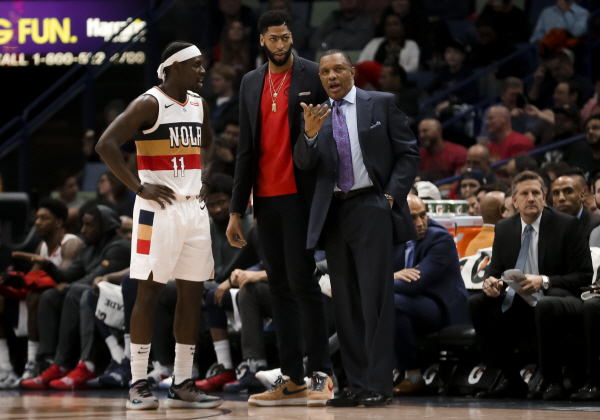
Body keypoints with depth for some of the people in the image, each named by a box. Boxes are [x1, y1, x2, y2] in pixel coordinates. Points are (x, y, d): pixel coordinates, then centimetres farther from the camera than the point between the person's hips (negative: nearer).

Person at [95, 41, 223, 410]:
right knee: (150, 291, -6)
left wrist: (204, 178, 15)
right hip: (158, 209, -7)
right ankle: (139, 385, -1)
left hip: (194, 208, 7)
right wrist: (139, 187, -17)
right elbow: (106, 145, -17)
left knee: (192, 293, 6)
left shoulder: (199, 105, 11)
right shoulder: (149, 104, -11)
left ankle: (183, 385, 11)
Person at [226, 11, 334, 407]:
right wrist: (237, 210, 14)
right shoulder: (251, 82, 15)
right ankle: (292, 380, 8)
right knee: (280, 288, 6)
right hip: (266, 198, 6)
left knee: (302, 280, -10)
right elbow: (246, 148, 17)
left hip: (301, 195, -6)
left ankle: (321, 374, -4)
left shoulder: (314, 76, -1)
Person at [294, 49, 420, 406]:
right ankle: (358, 385, 10)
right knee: (345, 303, 6)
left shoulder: (381, 104, 3)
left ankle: (379, 385, -9)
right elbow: (305, 163, 0)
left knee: (375, 297, -9)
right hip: (333, 213, 4)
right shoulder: (316, 115, 12)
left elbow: (409, 153, 4)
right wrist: (310, 133, -19)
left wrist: (393, 195, -8)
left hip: (371, 207, -4)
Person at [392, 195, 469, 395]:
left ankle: (414, 376, -22)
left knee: (392, 303, -33)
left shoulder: (441, 239, -15)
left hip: (444, 309, -7)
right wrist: (393, 276, -21)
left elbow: (416, 283, -25)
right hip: (413, 305, 7)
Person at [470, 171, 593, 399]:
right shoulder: (504, 229, 10)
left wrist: (544, 281, -23)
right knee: (477, 304, -20)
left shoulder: (567, 225, -4)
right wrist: (491, 283, -12)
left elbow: (584, 276, -8)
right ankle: (510, 380, -11)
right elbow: (496, 270, 15)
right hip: (518, 308, 5)